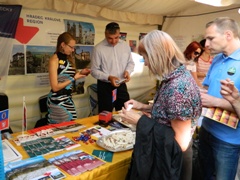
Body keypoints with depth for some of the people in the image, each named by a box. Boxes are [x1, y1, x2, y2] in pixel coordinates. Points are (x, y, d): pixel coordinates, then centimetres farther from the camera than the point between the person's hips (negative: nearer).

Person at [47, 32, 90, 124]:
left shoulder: (68, 59, 7)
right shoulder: (54, 60, -13)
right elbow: (55, 87, -17)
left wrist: (80, 73, 2)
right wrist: (74, 78, -15)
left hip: (68, 99, 7)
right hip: (57, 102, -7)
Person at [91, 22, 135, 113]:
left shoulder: (125, 45, 2)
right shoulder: (98, 48, -11)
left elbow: (131, 62, 13)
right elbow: (94, 71, -9)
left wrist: (128, 71, -9)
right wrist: (108, 77, -23)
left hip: (122, 86, 4)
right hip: (105, 87, -4)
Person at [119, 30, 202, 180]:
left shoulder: (177, 87, -30)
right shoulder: (175, 76, -1)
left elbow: (181, 143, -27)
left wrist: (140, 121, -22)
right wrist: (144, 107, 1)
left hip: (169, 161, -8)